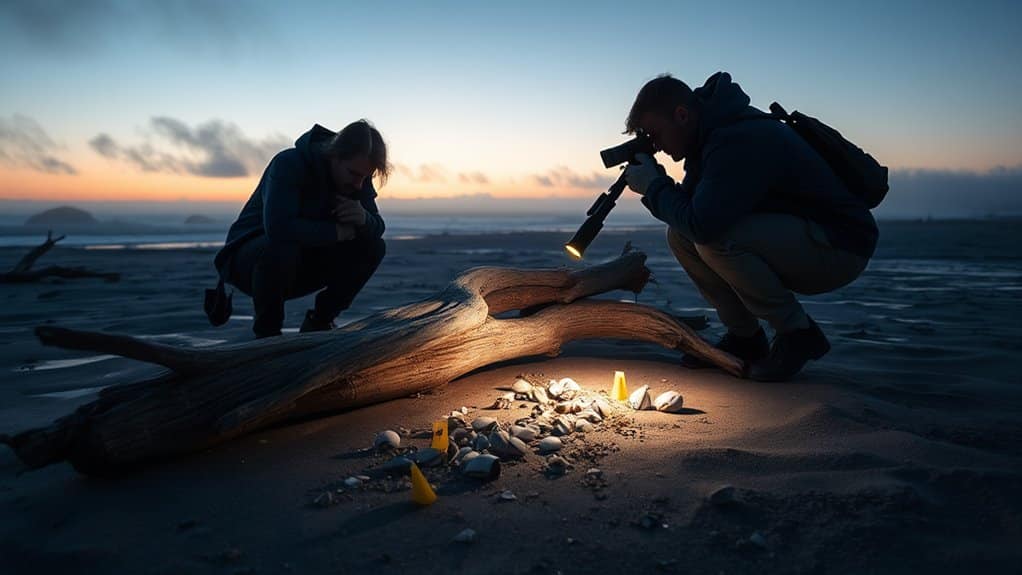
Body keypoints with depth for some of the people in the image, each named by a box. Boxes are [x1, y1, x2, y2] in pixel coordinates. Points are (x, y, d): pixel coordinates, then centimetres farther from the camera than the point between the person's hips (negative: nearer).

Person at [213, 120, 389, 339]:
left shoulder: (357, 175, -7)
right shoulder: (288, 164, -26)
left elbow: (377, 228, -7)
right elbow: (278, 227, -40)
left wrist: (363, 218, -31)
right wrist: (336, 232, -29)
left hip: (304, 262, 6)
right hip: (248, 258, -5)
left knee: (374, 246, -12)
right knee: (282, 247, -40)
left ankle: (319, 322, -1)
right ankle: (266, 332, -16)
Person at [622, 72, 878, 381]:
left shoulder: (738, 141, -26)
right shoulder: (710, 135, 5)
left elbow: (702, 224, -35)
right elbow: (688, 212, 8)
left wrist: (654, 186, -19)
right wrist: (658, 186, -10)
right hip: (789, 237, 10)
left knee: (716, 238, -31)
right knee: (681, 236, -1)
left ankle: (798, 333, -10)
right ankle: (745, 337, 8)